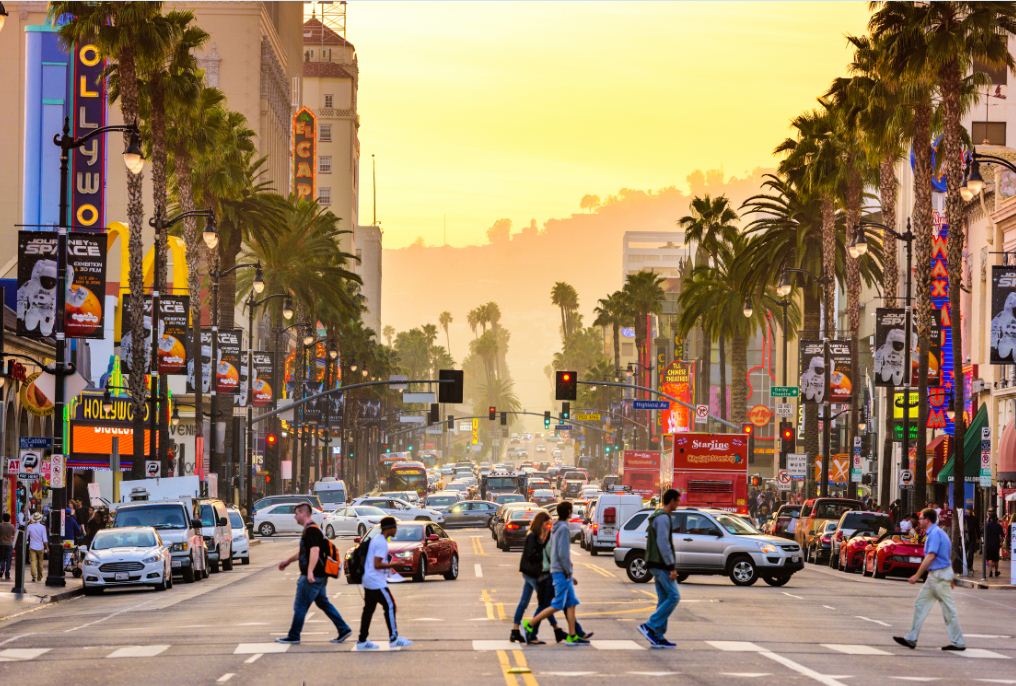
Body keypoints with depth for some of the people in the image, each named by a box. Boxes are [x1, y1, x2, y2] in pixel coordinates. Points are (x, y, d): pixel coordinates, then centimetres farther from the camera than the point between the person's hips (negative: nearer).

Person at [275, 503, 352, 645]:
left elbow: (314, 551, -29)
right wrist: (288, 561, 37)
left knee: (300, 606, -1)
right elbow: (303, 552, 30)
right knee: (323, 603, 14)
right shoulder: (309, 530, 17)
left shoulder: (311, 530, -16)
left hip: (312, 577, -10)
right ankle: (344, 629, 12)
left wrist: (310, 571, -38)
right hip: (319, 576, 10)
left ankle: (293, 636, 7)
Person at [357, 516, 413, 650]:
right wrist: (393, 564, -14)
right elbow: (377, 564, -21)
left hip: (368, 581, 10)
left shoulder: (376, 539, 14)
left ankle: (362, 641, 10)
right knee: (390, 606, -4)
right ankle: (393, 638, -3)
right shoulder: (382, 543, -16)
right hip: (377, 582, -10)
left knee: (368, 609, 10)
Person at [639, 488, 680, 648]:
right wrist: (672, 567, -21)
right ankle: (649, 626, -12)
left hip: (656, 564, 10)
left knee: (664, 599, 9)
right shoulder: (663, 518, -14)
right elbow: (663, 543, -21)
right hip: (661, 564, -10)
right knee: (673, 596, -9)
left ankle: (658, 637, 7)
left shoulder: (657, 517, 18)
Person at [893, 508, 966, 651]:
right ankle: (911, 639, 10)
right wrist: (950, 578, 23)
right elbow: (947, 555, 19)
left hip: (939, 575, -10)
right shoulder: (934, 533, 14)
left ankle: (958, 642, 3)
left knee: (948, 609, -3)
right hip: (934, 576, 10)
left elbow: (930, 556, -22)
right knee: (920, 604, 10)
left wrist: (917, 575, -20)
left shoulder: (935, 534, -17)